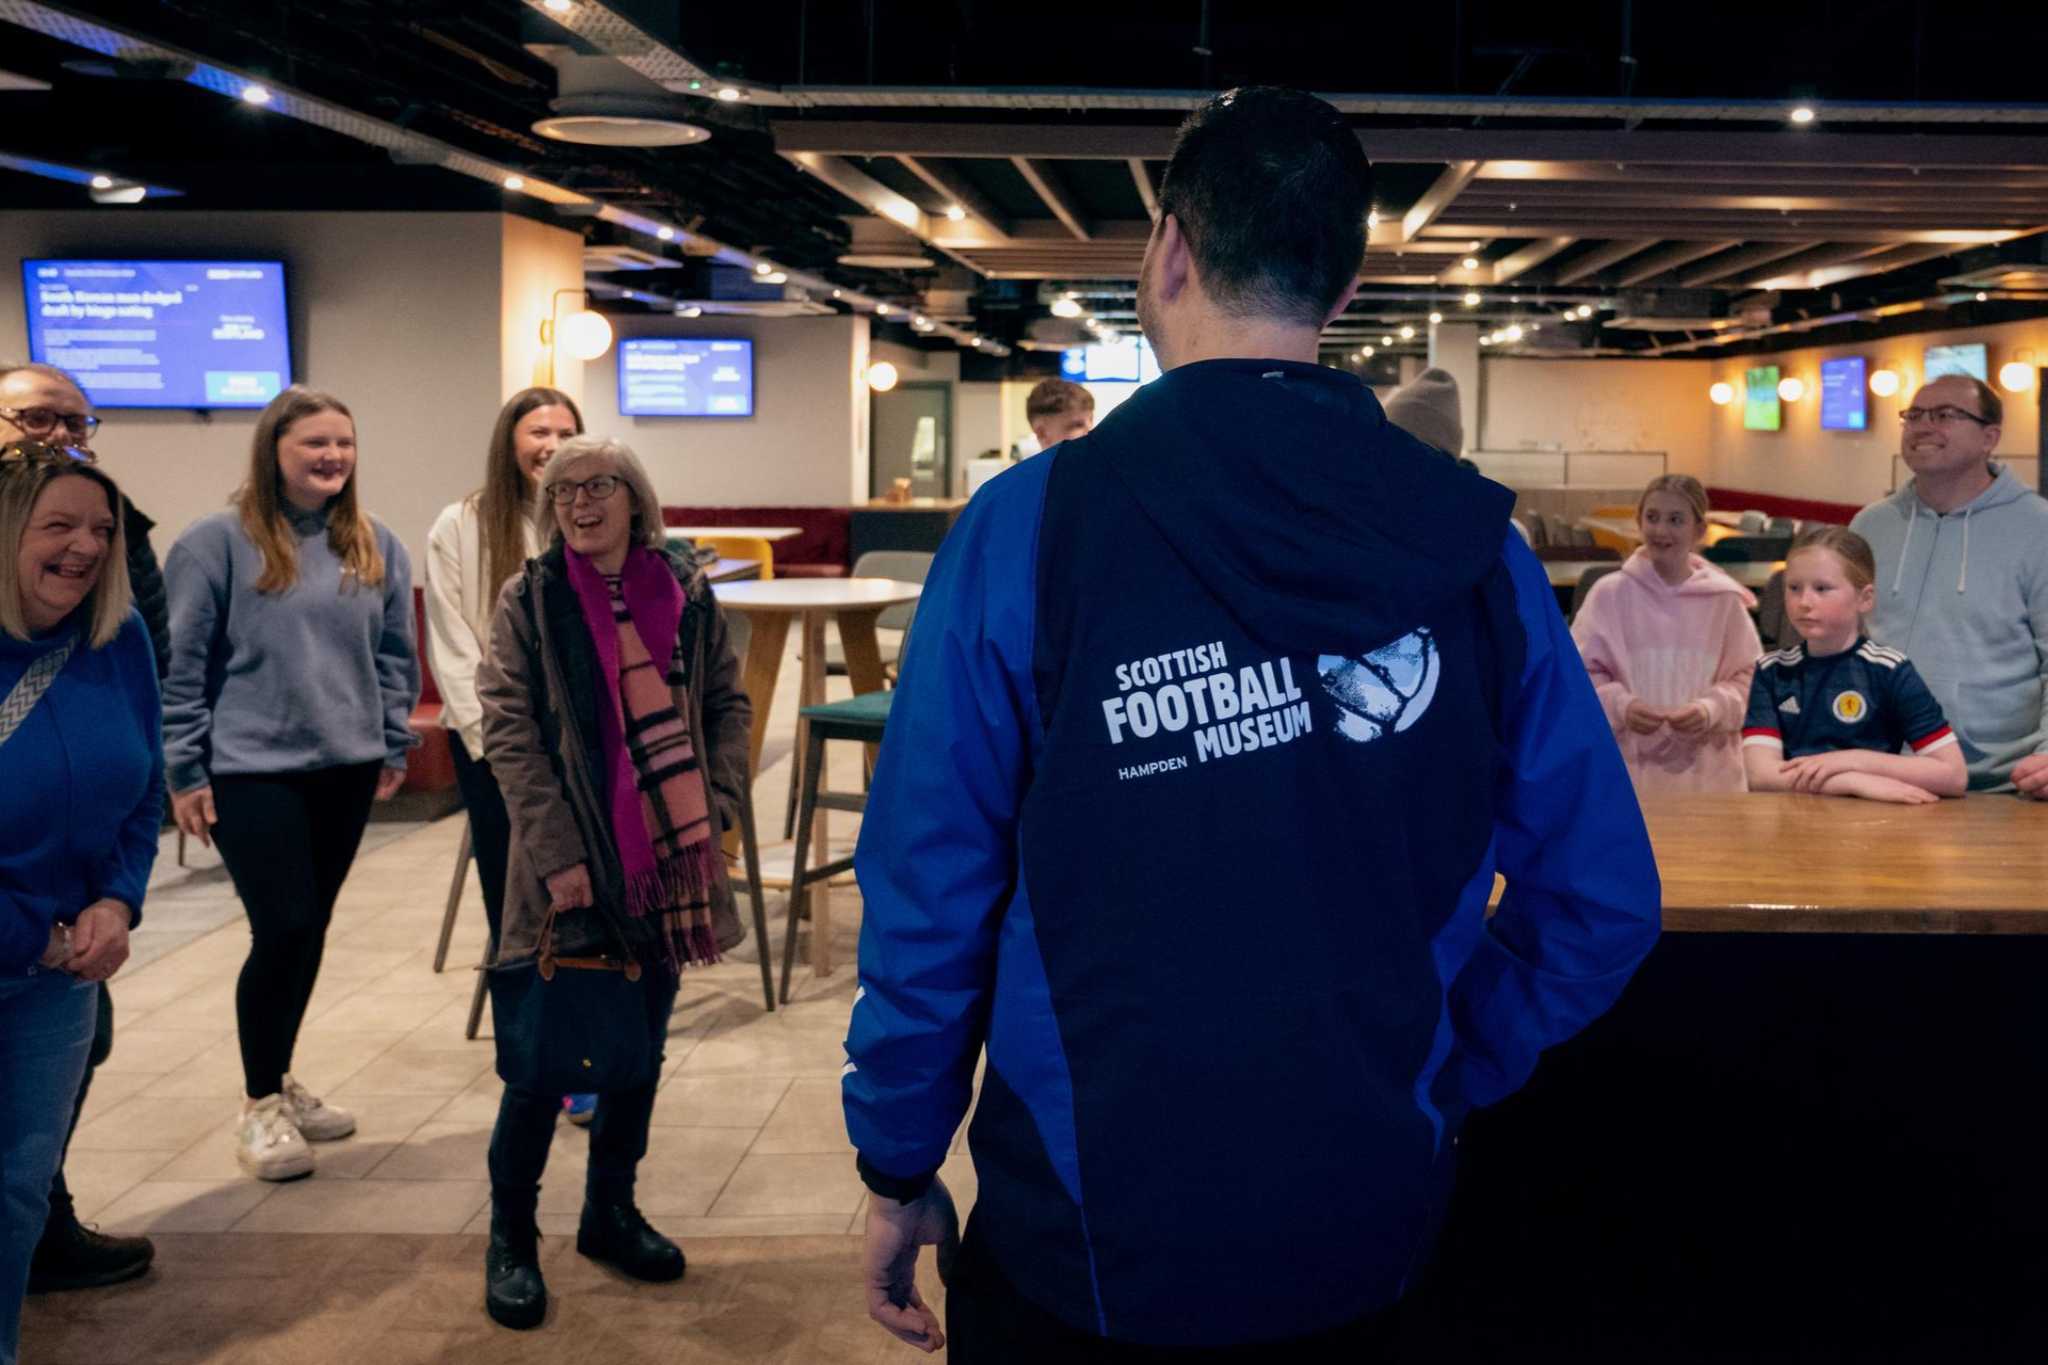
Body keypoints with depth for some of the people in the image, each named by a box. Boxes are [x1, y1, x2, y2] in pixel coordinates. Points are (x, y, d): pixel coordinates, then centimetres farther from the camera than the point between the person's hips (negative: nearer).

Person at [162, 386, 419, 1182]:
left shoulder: (376, 548, 6)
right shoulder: (218, 543, -8)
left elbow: (395, 657, 14)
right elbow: (180, 664, -6)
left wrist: (393, 747, 11)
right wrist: (184, 771, -6)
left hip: (345, 770, 5)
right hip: (251, 772, -5)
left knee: (309, 933, 13)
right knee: (284, 931, -7)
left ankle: (280, 1081, 30)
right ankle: (261, 1106, 11)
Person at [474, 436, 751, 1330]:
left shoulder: (687, 595, 2)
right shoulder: (528, 601, -4)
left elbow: (728, 705, 10)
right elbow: (507, 734, -8)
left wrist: (716, 807, -2)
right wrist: (558, 856, -14)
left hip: (668, 863, 3)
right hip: (569, 870, -3)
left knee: (640, 1050, 14)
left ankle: (610, 1213, 31)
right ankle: (510, 1238, 17)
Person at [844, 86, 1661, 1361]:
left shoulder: (1031, 526, -14)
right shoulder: (1472, 541, -6)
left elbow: (930, 895, -12)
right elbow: (1603, 900, -3)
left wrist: (899, 1171, 1)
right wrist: (1433, 1088, 10)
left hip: (1093, 1227, -2)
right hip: (1367, 1221, 3)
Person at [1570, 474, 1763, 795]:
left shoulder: (1724, 599, 1)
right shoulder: (1609, 593, -1)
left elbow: (1747, 676, 5)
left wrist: (1712, 710, -13)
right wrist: (1620, 706, -15)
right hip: (1627, 771, -1)